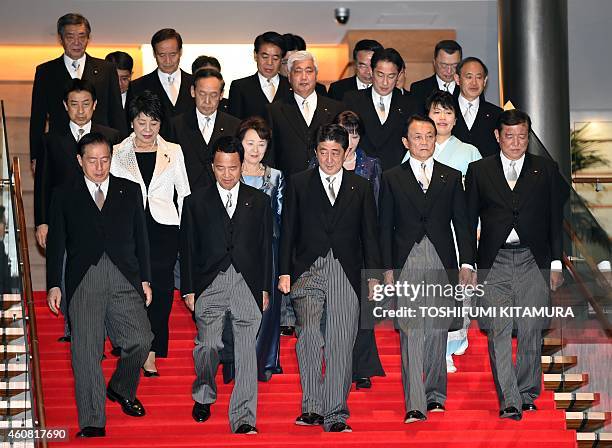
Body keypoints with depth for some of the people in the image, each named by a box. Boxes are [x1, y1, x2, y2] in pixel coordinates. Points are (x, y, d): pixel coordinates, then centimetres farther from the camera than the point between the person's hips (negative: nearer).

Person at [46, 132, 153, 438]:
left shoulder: (130, 191, 14)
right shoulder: (65, 196, 10)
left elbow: (140, 237, 15)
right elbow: (56, 243, 10)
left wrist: (145, 279, 9)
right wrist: (54, 285, 3)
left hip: (124, 279, 1)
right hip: (83, 281, -1)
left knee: (140, 340, -10)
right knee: (86, 349, -7)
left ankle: (121, 389, 21)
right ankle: (92, 422, -2)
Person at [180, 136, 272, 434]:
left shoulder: (259, 201, 11)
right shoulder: (196, 202, 8)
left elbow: (265, 247, 11)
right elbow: (188, 249, 8)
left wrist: (265, 288, 6)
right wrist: (188, 289, 3)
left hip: (248, 284, 0)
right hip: (210, 284, 0)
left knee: (247, 353, -5)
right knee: (207, 346, 3)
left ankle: (243, 419, -4)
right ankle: (203, 396, 31)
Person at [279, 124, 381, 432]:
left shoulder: (360, 187, 13)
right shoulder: (298, 184, 10)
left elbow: (370, 236, 12)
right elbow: (288, 231, 8)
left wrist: (373, 277, 5)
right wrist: (285, 272, 1)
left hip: (346, 274, 1)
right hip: (308, 271, -1)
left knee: (341, 345, -1)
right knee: (309, 337, -14)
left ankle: (335, 415, 3)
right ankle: (311, 407, -5)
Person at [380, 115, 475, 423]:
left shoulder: (451, 177, 11)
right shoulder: (392, 178, 8)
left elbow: (462, 223, 9)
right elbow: (386, 227, 6)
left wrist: (467, 263, 1)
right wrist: (387, 268, -1)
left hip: (442, 263, 2)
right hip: (406, 263, -2)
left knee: (438, 330, 6)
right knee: (411, 331, -8)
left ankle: (435, 394, 19)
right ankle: (415, 404, -11)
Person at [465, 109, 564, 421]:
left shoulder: (546, 170, 10)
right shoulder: (479, 171, 9)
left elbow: (555, 218, 10)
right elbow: (469, 220, 9)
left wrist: (556, 263, 5)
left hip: (533, 260, 1)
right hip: (494, 263, 0)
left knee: (531, 331, 3)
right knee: (499, 332, -8)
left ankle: (527, 394, 17)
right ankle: (509, 402, -8)